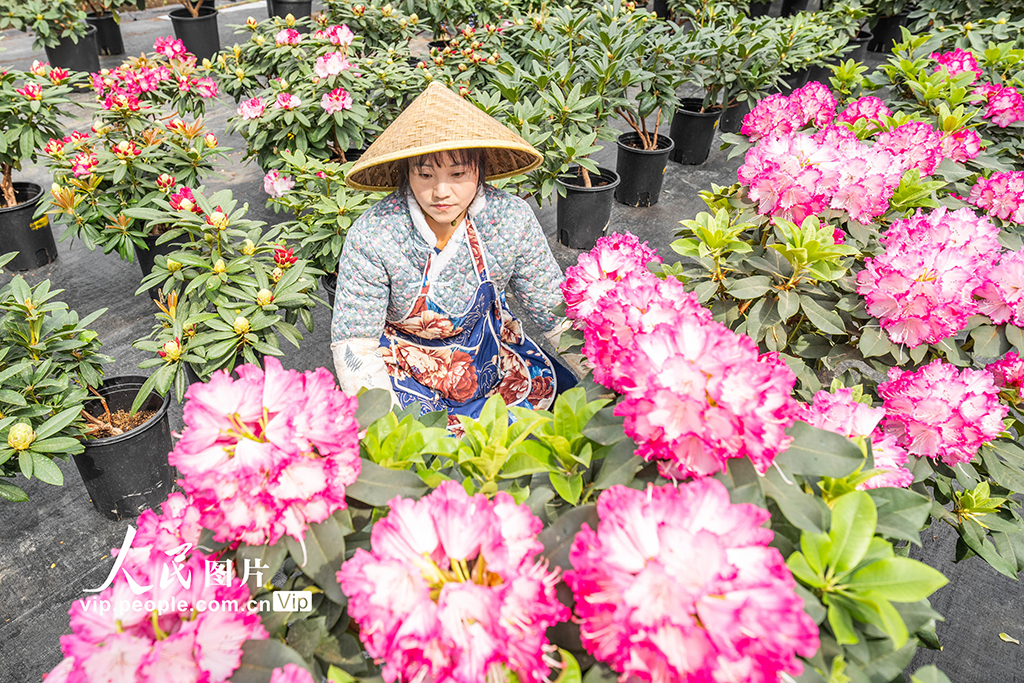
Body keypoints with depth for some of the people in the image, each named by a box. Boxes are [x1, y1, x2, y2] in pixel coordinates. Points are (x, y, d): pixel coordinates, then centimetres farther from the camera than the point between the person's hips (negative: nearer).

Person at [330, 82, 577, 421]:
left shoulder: (512, 219, -17)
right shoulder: (371, 236, -24)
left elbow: (555, 312, -7)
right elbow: (353, 344, -19)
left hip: (491, 360, 4)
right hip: (408, 374, -3)